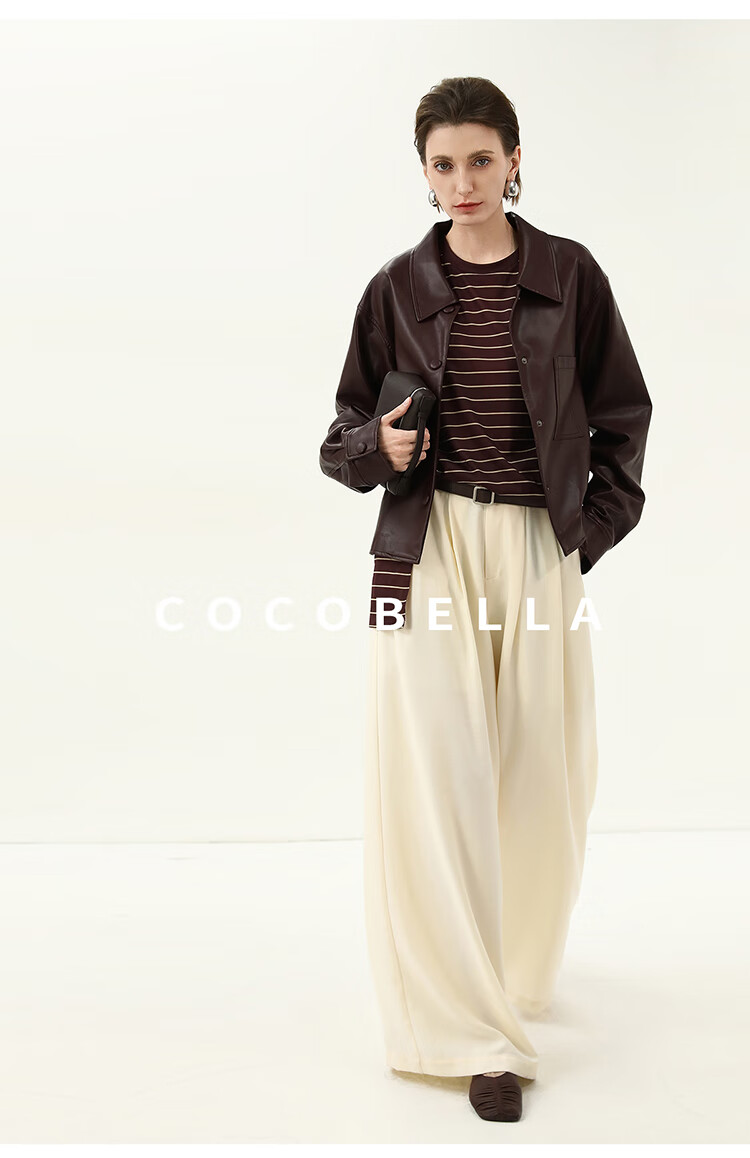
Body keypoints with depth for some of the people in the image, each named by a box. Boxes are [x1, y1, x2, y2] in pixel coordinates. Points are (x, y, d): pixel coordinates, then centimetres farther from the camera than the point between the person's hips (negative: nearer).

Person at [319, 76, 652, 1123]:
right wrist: (377, 444, -10)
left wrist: (593, 529, 1)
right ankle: (473, 1030, 4)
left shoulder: (569, 274, 5)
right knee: (437, 778, -6)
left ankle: (515, 968, 36)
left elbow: (622, 417, 9)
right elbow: (347, 432, 12)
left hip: (539, 549, 1)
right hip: (428, 546, 0)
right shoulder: (400, 287, 6)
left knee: (540, 774, 8)